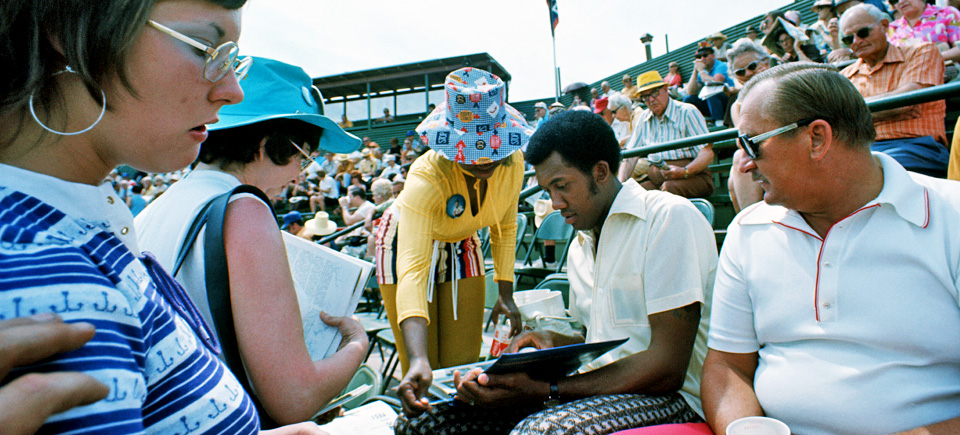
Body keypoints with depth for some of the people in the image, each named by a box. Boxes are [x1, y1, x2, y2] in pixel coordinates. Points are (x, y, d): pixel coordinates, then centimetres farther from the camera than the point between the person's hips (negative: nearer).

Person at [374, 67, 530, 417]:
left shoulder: (513, 162, -23)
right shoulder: (427, 177, -38)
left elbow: (505, 227, -3)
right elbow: (412, 269, -47)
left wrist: (506, 293, -6)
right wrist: (418, 360, -58)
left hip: (462, 245, 4)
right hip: (408, 243, -4)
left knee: (465, 366, 4)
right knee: (422, 376, -3)